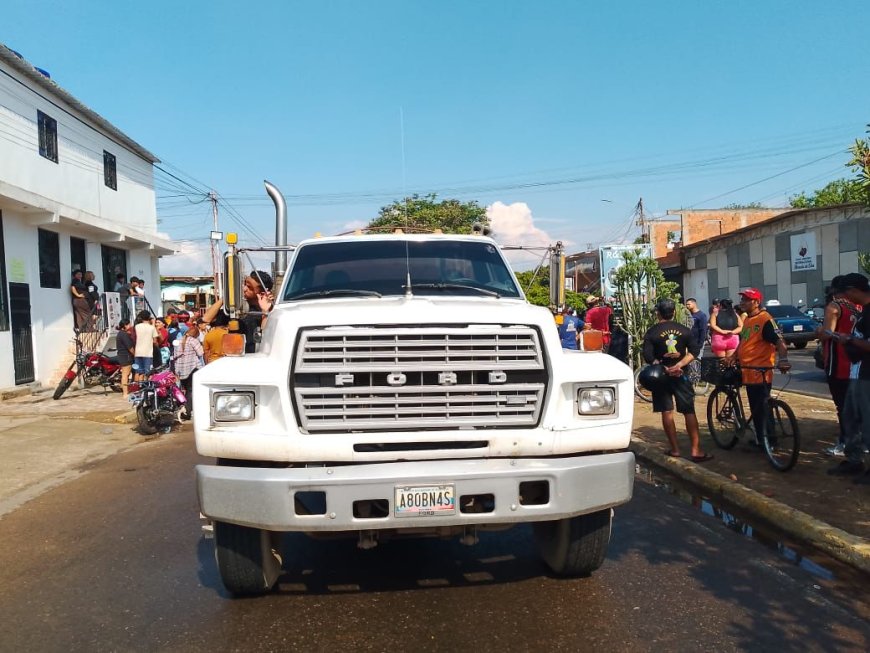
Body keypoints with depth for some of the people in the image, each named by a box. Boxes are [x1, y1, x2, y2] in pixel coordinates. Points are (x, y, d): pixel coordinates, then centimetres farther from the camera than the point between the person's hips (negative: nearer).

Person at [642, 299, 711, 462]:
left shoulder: (651, 332, -4)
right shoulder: (684, 329, 3)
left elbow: (648, 357, -15)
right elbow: (695, 350, -7)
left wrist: (665, 369, -16)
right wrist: (679, 365, -16)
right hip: (681, 375, 2)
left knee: (667, 412, 4)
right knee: (689, 412, 4)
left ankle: (675, 449, 7)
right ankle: (696, 450, 0)